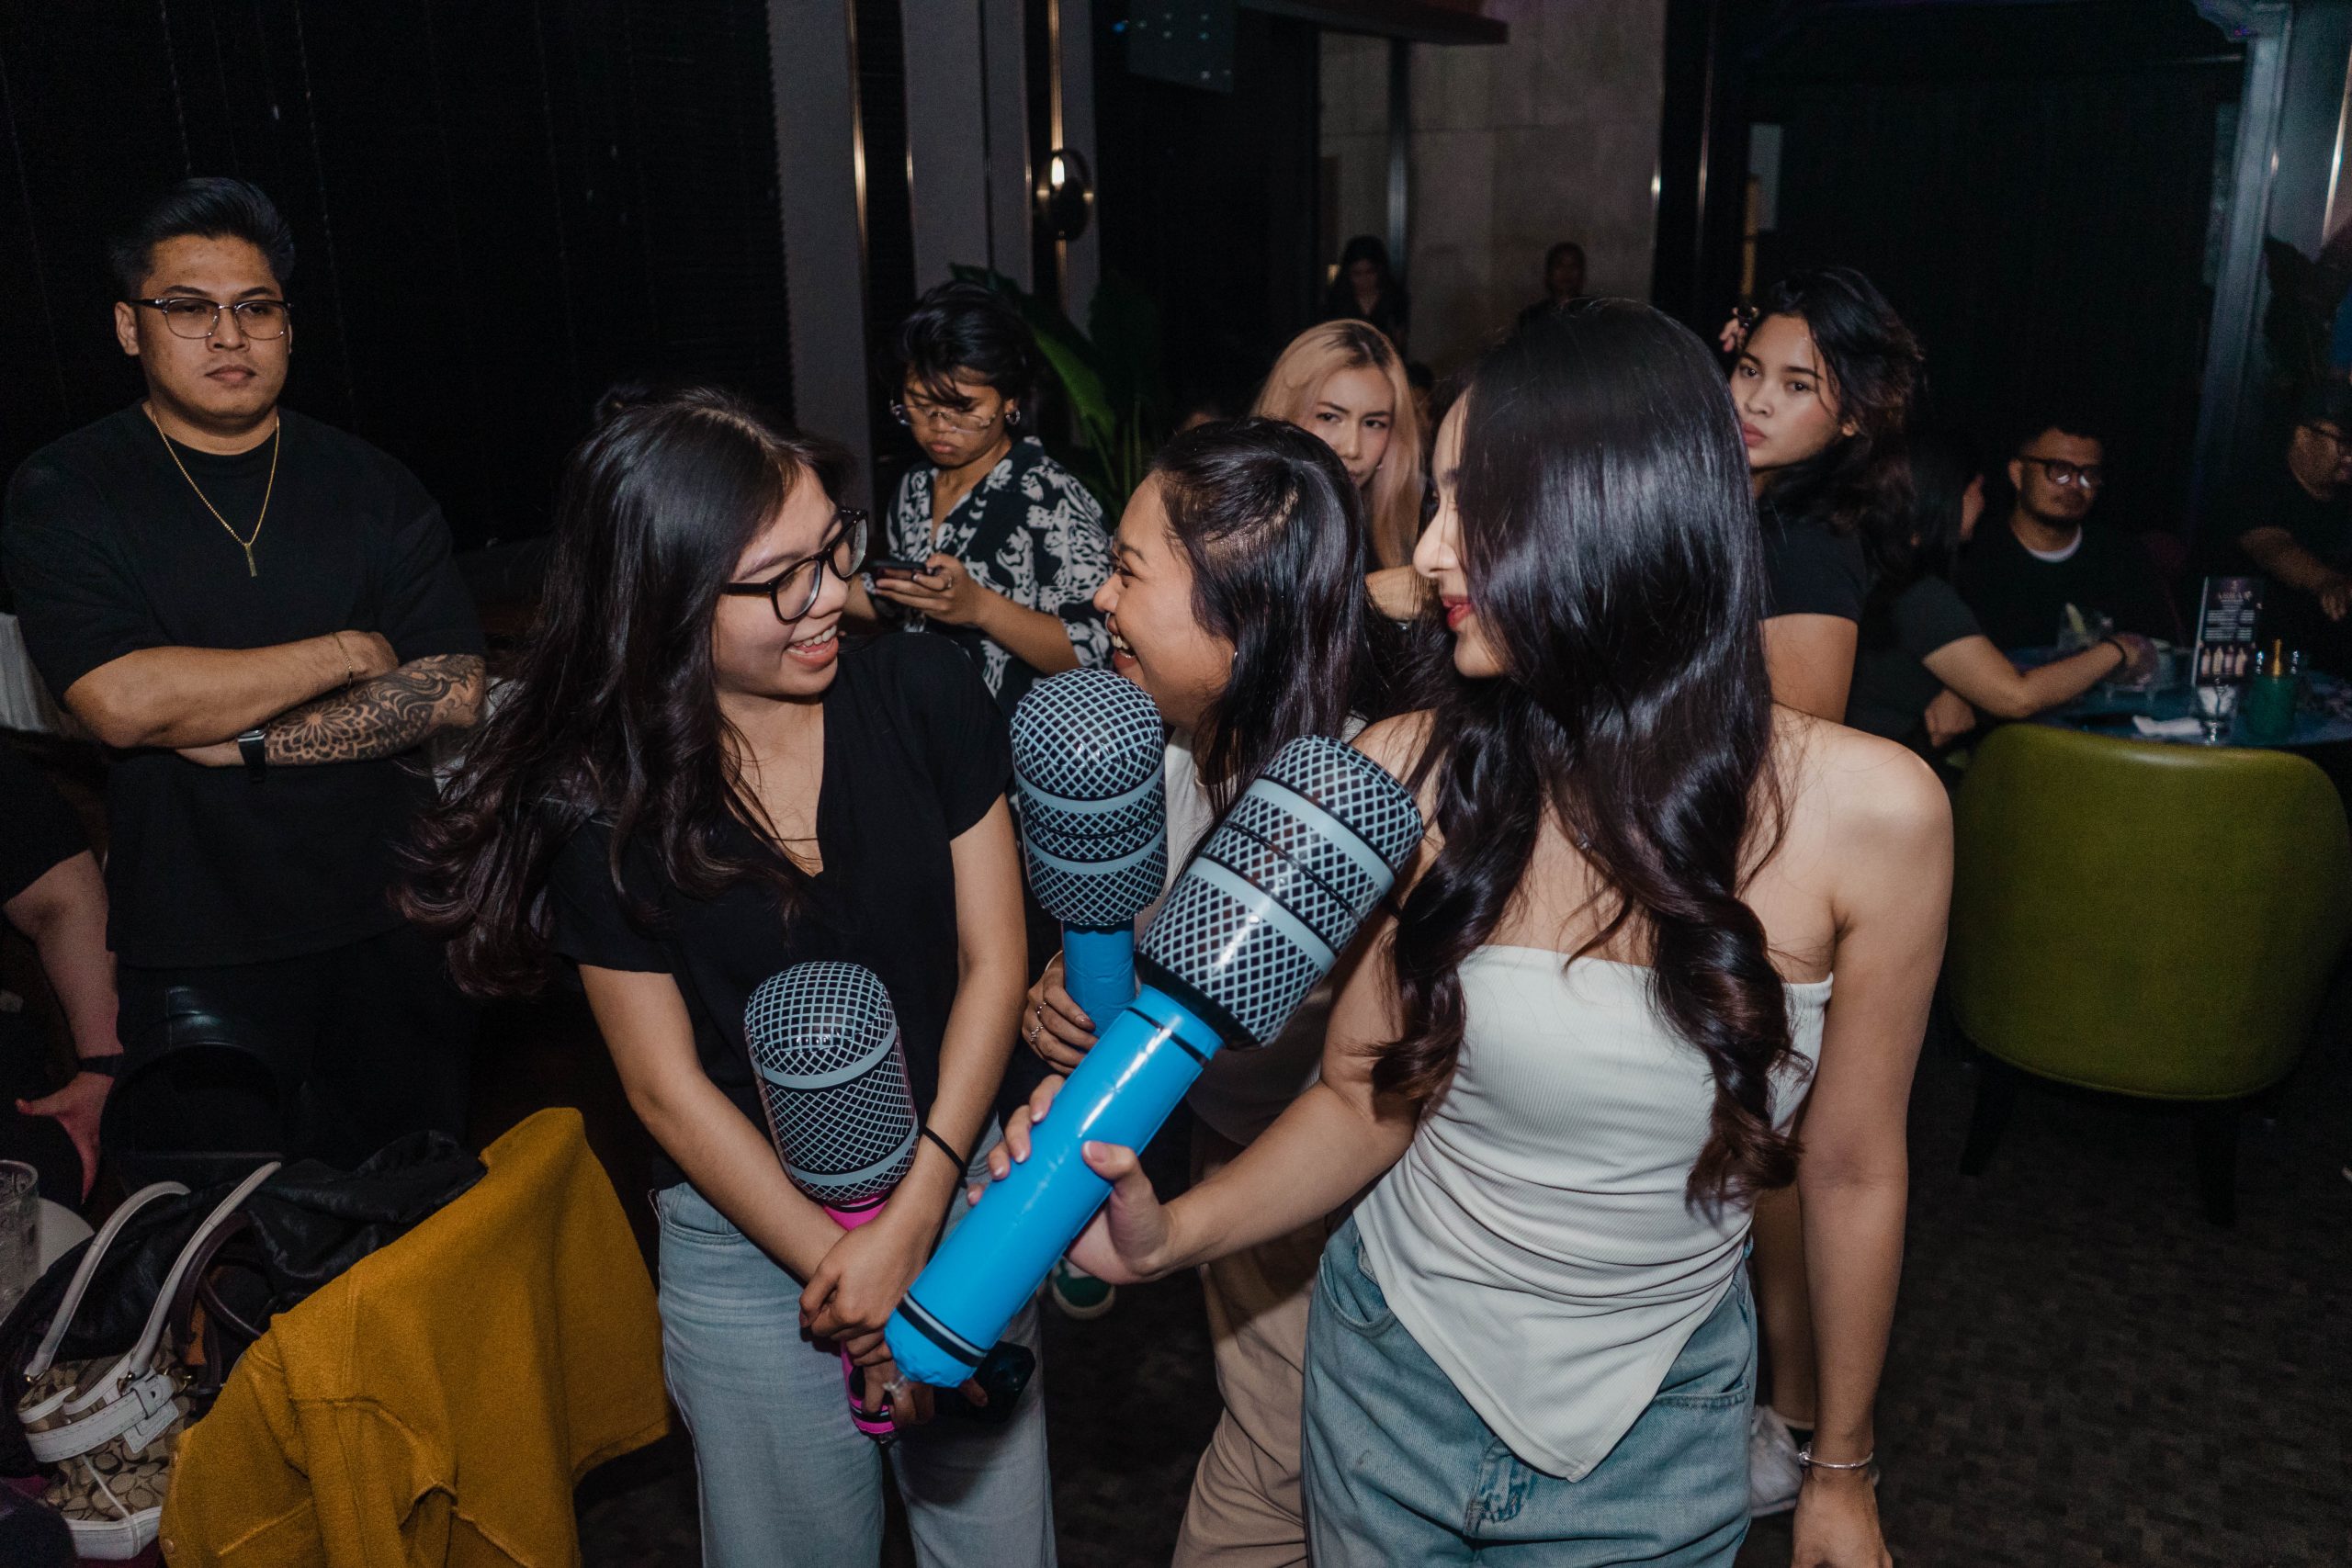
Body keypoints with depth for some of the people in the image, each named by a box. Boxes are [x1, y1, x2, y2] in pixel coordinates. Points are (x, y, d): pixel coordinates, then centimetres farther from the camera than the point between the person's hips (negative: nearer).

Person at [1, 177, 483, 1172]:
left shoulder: (372, 487, 3)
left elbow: (452, 692, -6)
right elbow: (120, 702, -18)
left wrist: (240, 737, -14)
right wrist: (349, 652, -12)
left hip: (398, 936, 2)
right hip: (199, 966, -2)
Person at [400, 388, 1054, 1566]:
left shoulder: (926, 696, -11)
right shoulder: (602, 801, -13)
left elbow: (991, 961, -7)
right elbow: (668, 1087, -8)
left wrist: (911, 1222, -13)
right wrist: (843, 1272, -11)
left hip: (959, 1193, 2)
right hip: (750, 1239, -1)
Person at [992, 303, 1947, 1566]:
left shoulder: (1869, 812, -18)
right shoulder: (1406, 777, -16)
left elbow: (1851, 1172, -7)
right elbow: (1369, 1097, -7)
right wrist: (1173, 1234, -25)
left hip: (1660, 1439, 0)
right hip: (1394, 1379, 1)